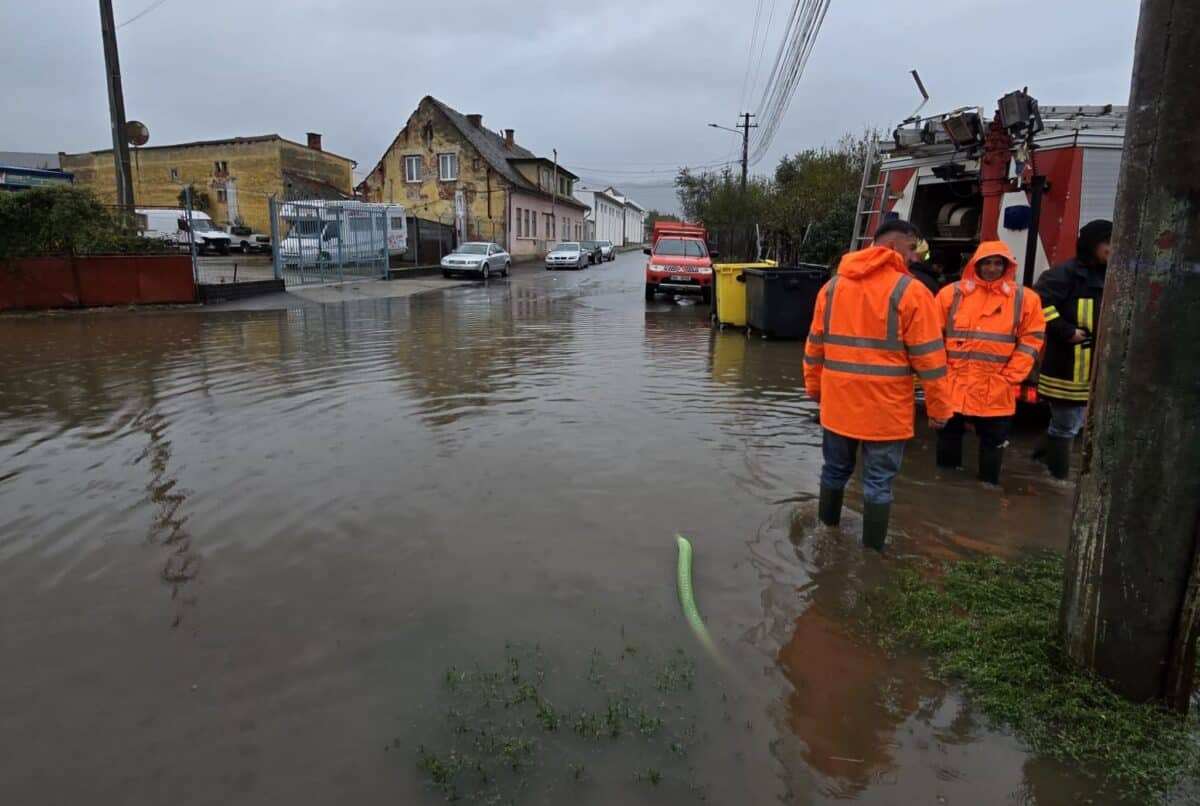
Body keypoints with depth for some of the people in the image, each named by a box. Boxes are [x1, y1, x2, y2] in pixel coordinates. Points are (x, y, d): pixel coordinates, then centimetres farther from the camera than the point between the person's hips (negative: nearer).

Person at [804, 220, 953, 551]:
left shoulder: (833, 286, 5)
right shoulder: (910, 291, -11)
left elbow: (815, 344, 11)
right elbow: (929, 357, -9)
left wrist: (814, 387, 21)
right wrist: (939, 408, -2)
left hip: (838, 401, 5)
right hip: (885, 407, -5)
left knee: (836, 470, 21)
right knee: (878, 481, 7)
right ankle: (872, 548, 16)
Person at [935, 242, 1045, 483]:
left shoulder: (1025, 298, 2)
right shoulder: (952, 293, 1)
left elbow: (1031, 340, 2)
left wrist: (1010, 376, -5)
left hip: (996, 389, 0)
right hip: (953, 383, 0)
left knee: (993, 441, 10)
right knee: (948, 434, 11)